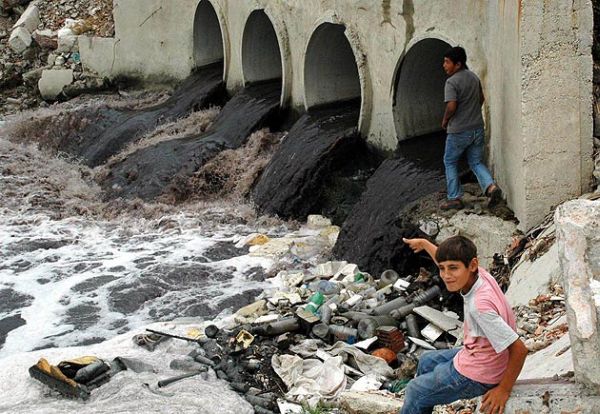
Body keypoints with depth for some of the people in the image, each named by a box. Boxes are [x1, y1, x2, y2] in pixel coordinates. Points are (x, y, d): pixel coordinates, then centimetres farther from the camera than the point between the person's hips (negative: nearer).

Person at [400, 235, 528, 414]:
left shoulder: (480, 305, -37)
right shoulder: (479, 275, -13)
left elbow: (519, 349, -34)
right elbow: (446, 262, 11)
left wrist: (504, 390, -24)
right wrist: (424, 244, 25)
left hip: (476, 377, -9)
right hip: (475, 356, 9)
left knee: (415, 391, 12)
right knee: (426, 360, 31)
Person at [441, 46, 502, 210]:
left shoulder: (452, 82, -18)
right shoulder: (474, 77, 7)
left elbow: (451, 106, -26)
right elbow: (481, 99, 17)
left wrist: (445, 121, -9)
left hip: (459, 131, -7)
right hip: (477, 128, 7)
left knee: (450, 162, 11)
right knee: (476, 162, 15)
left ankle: (454, 198, 12)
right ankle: (491, 186, -9)